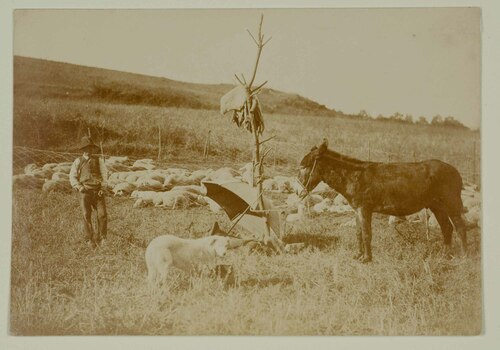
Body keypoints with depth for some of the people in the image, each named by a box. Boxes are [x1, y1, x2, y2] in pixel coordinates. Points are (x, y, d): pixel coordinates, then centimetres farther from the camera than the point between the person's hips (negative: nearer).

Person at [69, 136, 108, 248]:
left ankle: (101, 238, 7)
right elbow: (72, 176, 9)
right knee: (86, 215, -8)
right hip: (85, 192, 0)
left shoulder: (98, 160, 12)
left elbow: (104, 174, 10)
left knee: (102, 214, -9)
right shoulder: (78, 161, 10)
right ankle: (89, 239, 1)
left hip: (98, 191, 1)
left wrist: (102, 188, -3)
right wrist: (79, 187, -6)